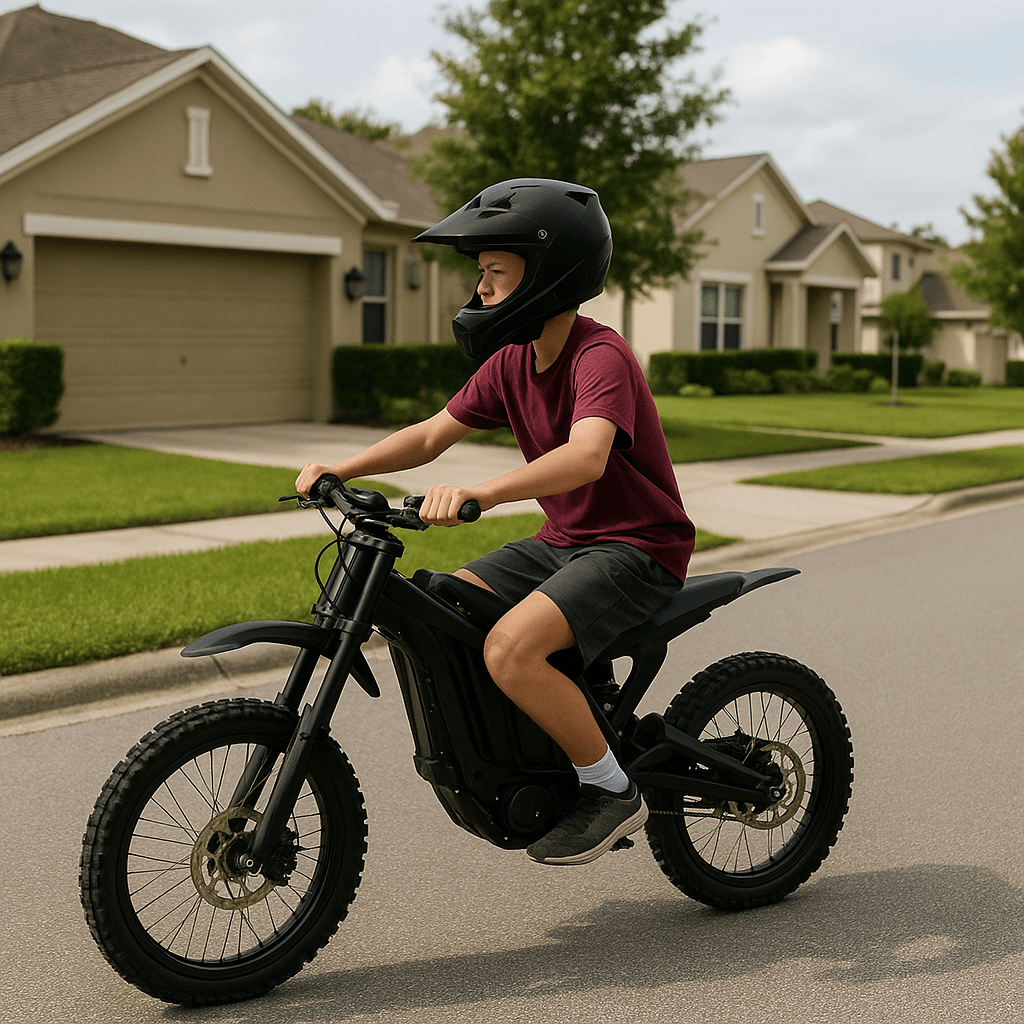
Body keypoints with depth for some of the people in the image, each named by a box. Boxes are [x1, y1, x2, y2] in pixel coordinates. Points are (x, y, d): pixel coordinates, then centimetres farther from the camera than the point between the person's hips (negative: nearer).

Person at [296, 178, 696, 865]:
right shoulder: (512, 362, 7)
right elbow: (433, 435, 11)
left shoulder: (601, 355, -20)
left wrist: (481, 492, -52)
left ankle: (614, 789, -9)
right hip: (563, 542, 9)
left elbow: (586, 455, -39)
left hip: (639, 548, -9)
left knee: (510, 650, -29)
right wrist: (343, 468, -4)